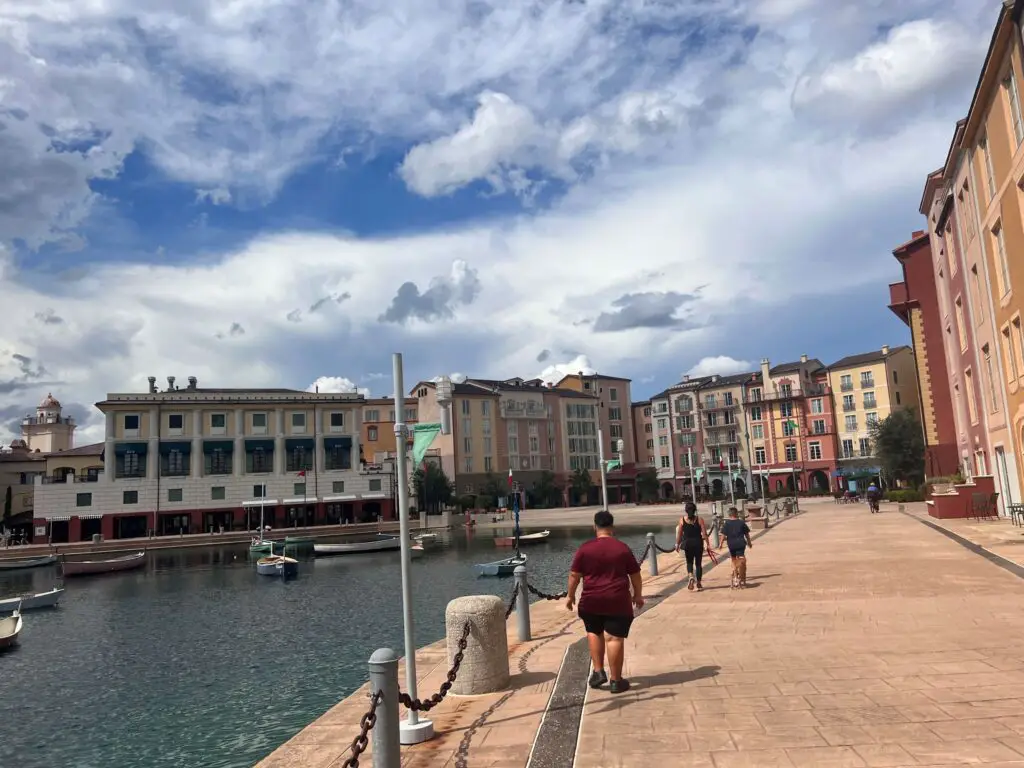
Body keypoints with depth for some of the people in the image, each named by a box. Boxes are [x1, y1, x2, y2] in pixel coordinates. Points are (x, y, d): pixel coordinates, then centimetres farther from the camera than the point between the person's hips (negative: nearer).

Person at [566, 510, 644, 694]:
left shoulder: (585, 548, -4)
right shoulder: (623, 548, -2)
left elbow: (574, 575, -1)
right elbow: (635, 575, 5)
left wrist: (570, 595, 12)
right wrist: (638, 595, 19)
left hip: (591, 601, 1)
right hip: (618, 602, -1)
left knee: (594, 632, 22)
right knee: (615, 639, 4)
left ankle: (598, 671, 16)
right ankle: (616, 681, 10)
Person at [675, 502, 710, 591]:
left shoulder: (682, 520, -4)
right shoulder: (699, 520, -5)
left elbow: (679, 534, -1)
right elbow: (704, 534, -6)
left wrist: (677, 544, 9)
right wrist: (708, 545, 1)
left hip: (687, 543, 0)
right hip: (698, 543, 0)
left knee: (689, 562, 14)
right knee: (698, 563, 11)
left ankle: (691, 576, -13)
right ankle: (698, 583, 13)